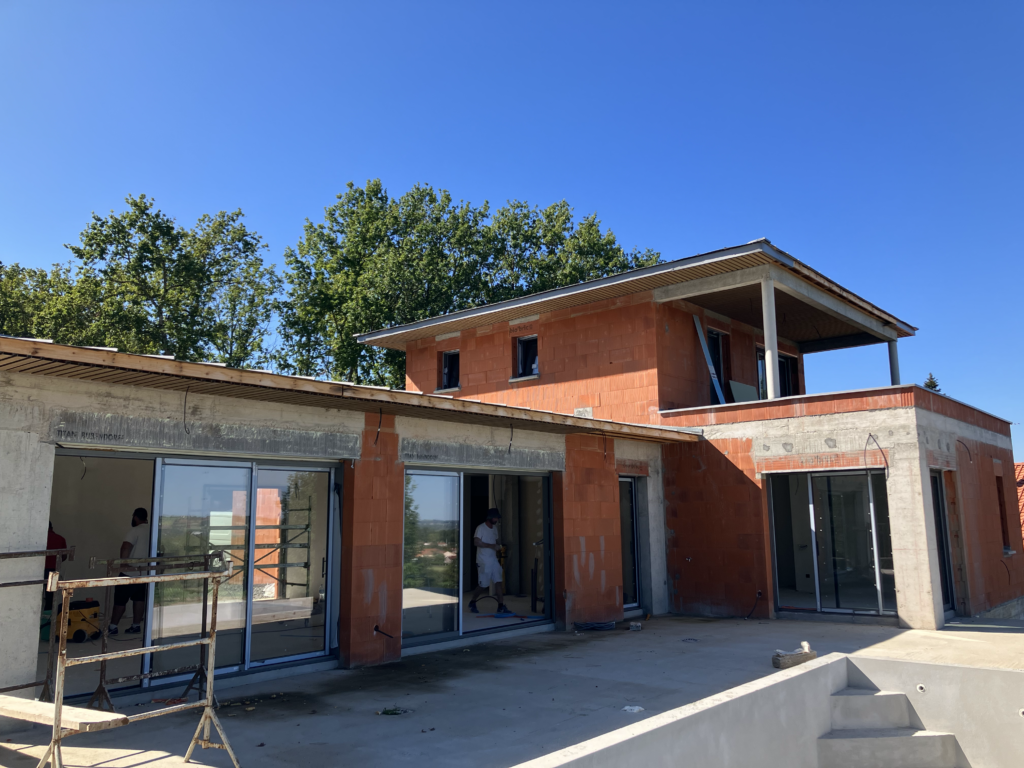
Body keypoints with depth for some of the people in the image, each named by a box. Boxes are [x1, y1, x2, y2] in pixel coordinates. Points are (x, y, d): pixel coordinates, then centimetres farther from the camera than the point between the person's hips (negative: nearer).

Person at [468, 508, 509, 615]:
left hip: (494, 560, 7)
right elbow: (476, 542, -20)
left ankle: (501, 606, -1)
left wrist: (498, 546, 2)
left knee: (498, 582, -2)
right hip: (483, 562, -7)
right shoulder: (480, 528, -11)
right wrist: (491, 546, -23)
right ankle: (472, 602, 21)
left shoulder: (494, 529, 12)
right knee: (484, 585, -1)